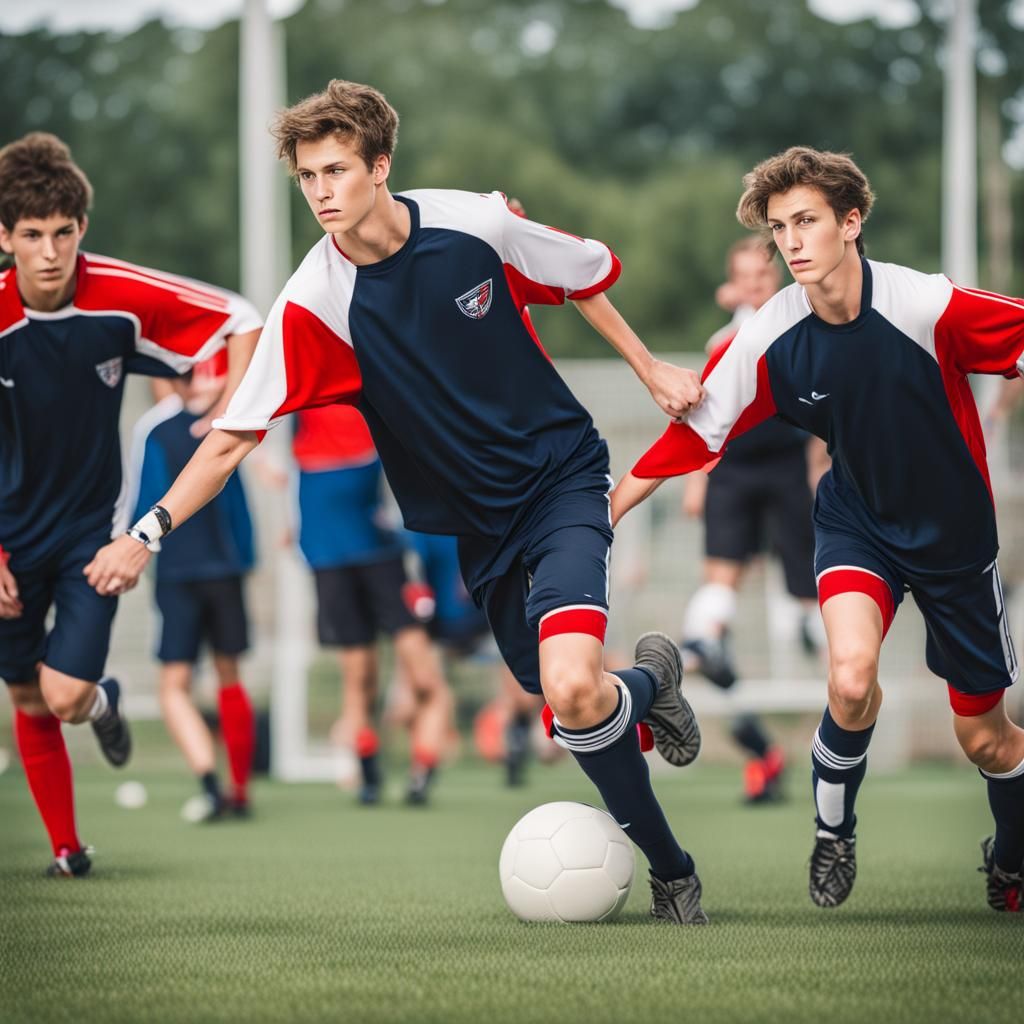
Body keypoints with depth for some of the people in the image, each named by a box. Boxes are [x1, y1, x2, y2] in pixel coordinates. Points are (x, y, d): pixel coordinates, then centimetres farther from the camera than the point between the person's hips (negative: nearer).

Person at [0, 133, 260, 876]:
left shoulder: (122, 297, -19)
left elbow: (240, 320, -6)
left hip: (92, 525, -1)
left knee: (65, 695, -14)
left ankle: (102, 701, 24)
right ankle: (66, 848, 30)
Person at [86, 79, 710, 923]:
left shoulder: (477, 224, -15)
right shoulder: (314, 304, -15)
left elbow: (586, 274, 5)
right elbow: (236, 434, -13)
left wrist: (650, 369, 10)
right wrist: (148, 533, -21)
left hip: (561, 474, -2)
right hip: (467, 521, 2)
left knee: (571, 688, -24)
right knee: (570, 699, 3)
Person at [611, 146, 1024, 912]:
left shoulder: (928, 306, -28)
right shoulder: (769, 340, -17)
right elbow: (697, 429, -9)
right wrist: (599, 514, -10)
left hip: (955, 531, -1)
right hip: (858, 522, 1)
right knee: (851, 675, -28)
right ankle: (834, 832, 0)